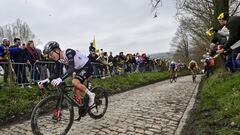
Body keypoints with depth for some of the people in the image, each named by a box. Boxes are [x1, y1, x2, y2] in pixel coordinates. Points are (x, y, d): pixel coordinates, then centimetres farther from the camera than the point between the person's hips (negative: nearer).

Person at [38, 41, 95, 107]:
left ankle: (90, 94, -9)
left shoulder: (68, 52, -29)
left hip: (86, 67, -8)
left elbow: (71, 68, -41)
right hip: (79, 69, 8)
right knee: (75, 94, 3)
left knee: (74, 82, -30)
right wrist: (46, 80, -24)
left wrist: (60, 79, -53)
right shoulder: (58, 59, -6)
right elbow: (56, 74, -7)